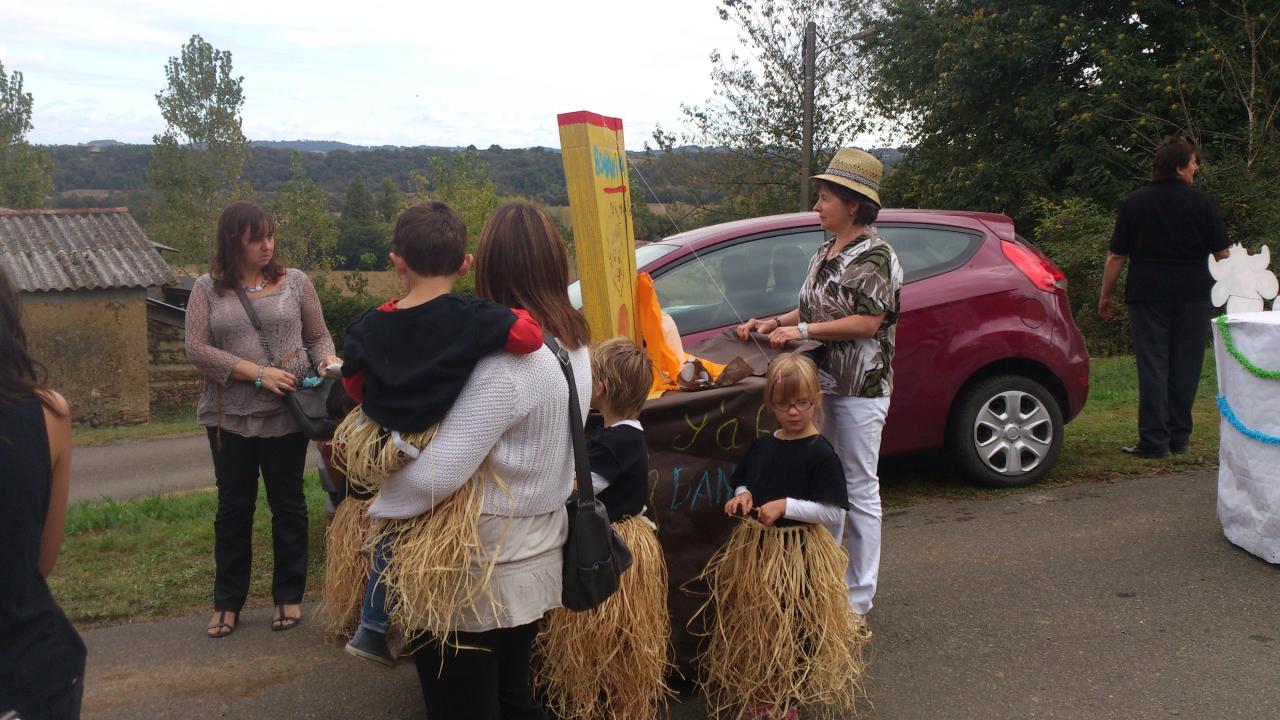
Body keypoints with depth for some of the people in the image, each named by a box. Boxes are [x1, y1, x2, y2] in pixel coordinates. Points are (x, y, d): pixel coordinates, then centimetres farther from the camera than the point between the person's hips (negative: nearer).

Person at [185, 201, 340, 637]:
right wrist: (258, 372, -16)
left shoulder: (295, 282, 3)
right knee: (233, 508, 11)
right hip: (230, 416, 1)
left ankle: (289, 596, 24)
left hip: (286, 414, 0)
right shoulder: (208, 289, 2)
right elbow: (197, 349, -7)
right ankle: (227, 602, 24)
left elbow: (318, 336, 8)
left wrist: (327, 359, -15)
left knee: (288, 504, 9)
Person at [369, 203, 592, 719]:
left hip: (484, 570, -8)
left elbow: (439, 473, -29)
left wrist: (375, 506, -12)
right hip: (538, 555, 8)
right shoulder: (574, 346, 1)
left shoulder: (503, 360, -25)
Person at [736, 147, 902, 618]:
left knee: (859, 489, 0)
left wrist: (802, 331, -22)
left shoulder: (874, 257, -13)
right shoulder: (825, 254, 14)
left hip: (860, 388, -9)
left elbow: (868, 322, -20)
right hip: (823, 383, 9)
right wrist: (773, 324, 6)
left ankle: (859, 596, 10)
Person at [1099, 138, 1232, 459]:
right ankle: (1178, 436, 14)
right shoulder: (1202, 201, 1)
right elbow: (1222, 252, 2)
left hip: (1147, 293, -1)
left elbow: (1116, 257, -1)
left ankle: (1154, 441, -2)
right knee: (1185, 366, 8)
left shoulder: (1133, 202, 1)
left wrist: (1105, 296, 7)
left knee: (1152, 366, -1)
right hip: (1193, 294, 1)